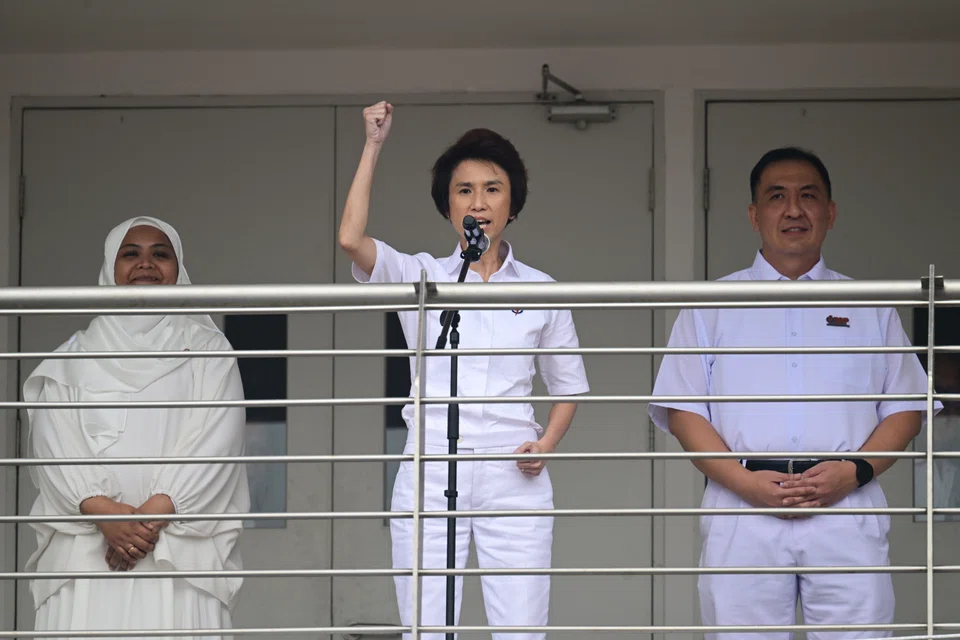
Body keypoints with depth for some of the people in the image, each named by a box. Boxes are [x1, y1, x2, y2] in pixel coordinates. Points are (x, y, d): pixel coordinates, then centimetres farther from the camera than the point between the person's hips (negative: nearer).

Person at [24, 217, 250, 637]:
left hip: (180, 545, -1)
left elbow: (215, 439, 0)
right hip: (87, 546, 1)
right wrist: (103, 512, -13)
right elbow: (53, 443, 4)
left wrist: (156, 512, -13)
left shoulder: (206, 349, 13)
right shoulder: (75, 357, 17)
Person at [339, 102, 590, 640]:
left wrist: (546, 444, -1)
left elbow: (569, 387, 18)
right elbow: (351, 238, -12)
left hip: (512, 480, 0)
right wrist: (374, 146, -8)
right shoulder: (420, 278, 6)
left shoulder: (541, 291, 10)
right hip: (431, 474, 0)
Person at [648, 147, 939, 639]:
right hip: (743, 509, 0)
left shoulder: (870, 309, 18)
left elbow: (905, 409, 13)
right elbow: (682, 410, 8)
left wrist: (854, 471, -6)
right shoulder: (713, 308, 15)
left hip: (846, 509, 0)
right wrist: (743, 480, -8)